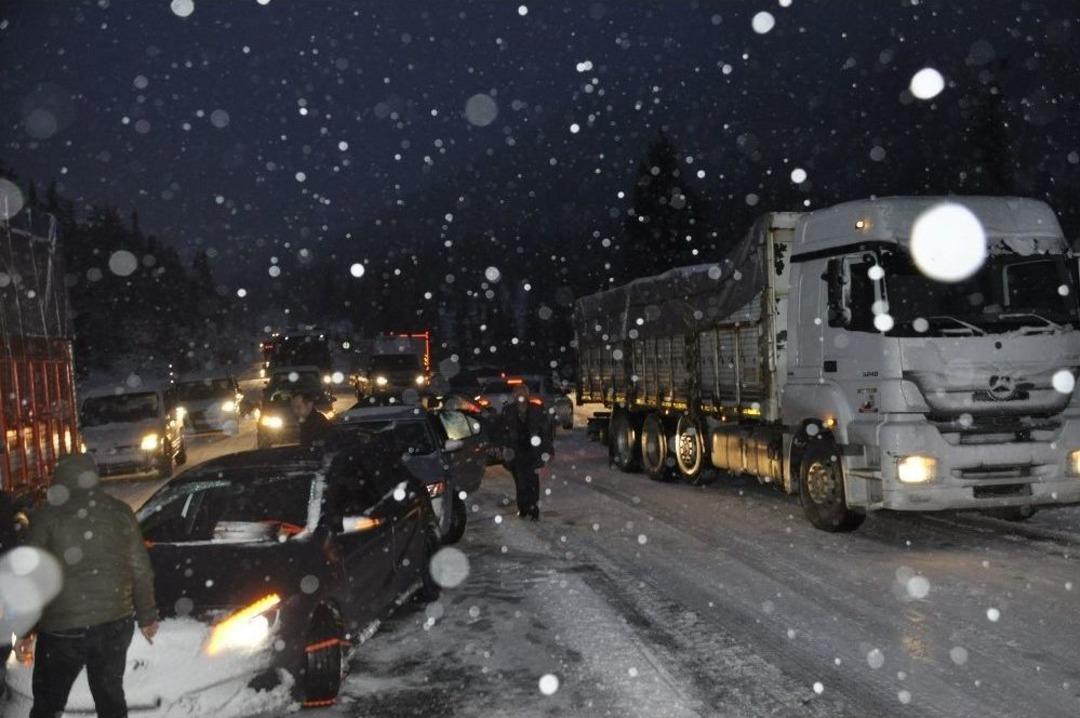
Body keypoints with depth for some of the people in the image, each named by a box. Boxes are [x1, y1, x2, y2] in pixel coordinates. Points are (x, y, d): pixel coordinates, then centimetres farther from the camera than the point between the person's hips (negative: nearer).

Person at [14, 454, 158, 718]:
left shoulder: (47, 516, -5)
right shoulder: (120, 511, 4)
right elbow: (141, 570, 6)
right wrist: (147, 616, 16)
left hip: (62, 629, -3)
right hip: (115, 624, 3)